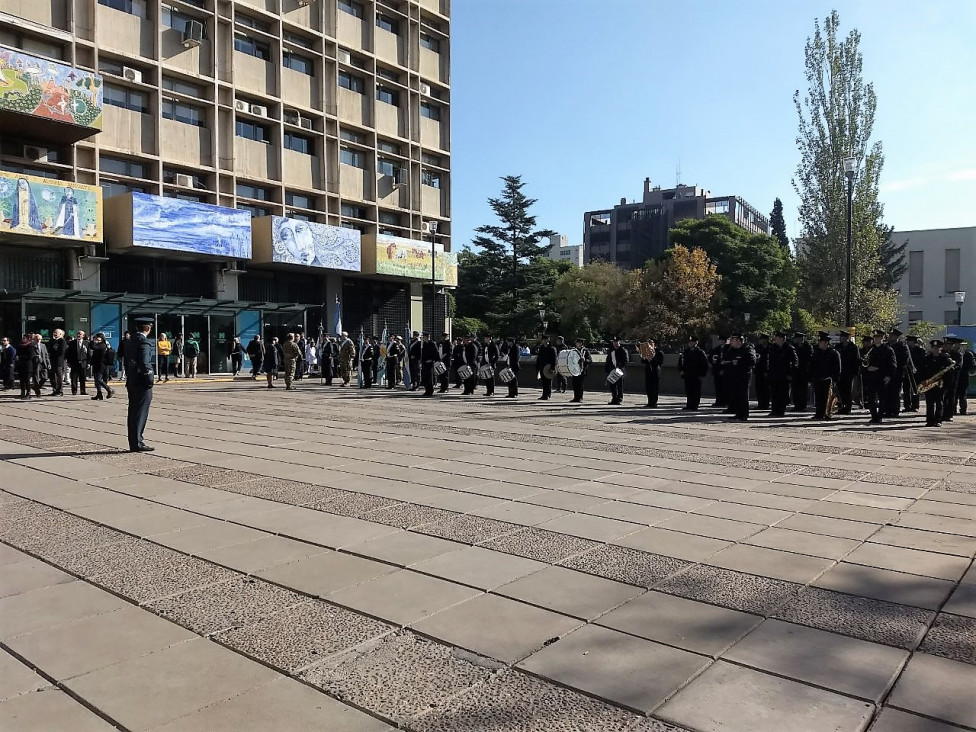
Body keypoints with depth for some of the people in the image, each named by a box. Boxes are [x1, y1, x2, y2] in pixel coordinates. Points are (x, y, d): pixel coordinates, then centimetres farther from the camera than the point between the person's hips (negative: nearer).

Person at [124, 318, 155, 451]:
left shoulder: (129, 342, 14)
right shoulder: (144, 342, -15)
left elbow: (126, 362, 18)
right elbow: (145, 364, -21)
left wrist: (128, 378, 20)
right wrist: (149, 380, -15)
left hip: (131, 383, 9)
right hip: (141, 384, -9)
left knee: (132, 413, 11)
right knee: (140, 413, -5)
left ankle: (133, 443, 17)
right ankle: (137, 444, -3)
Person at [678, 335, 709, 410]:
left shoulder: (700, 352, -2)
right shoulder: (685, 352, 10)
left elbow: (705, 364, 0)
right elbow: (680, 361, 19)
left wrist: (702, 374, -6)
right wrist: (681, 370, 7)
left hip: (697, 376, -4)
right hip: (687, 375, 4)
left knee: (696, 391, -2)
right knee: (688, 391, 5)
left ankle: (695, 406, 3)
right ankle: (689, 406, 11)